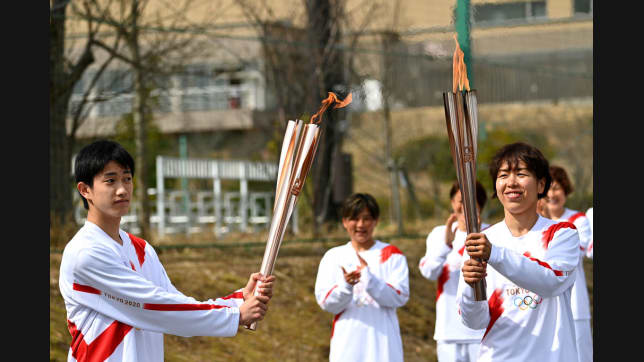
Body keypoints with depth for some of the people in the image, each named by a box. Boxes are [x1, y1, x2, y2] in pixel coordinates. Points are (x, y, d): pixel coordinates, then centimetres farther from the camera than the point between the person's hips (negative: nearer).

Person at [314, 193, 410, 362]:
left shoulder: (391, 255, 6)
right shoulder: (333, 257, 9)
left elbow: (400, 297, -7)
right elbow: (326, 303, -1)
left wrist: (369, 278, -22)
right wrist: (346, 285, -21)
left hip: (384, 345, -1)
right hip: (347, 346, 1)